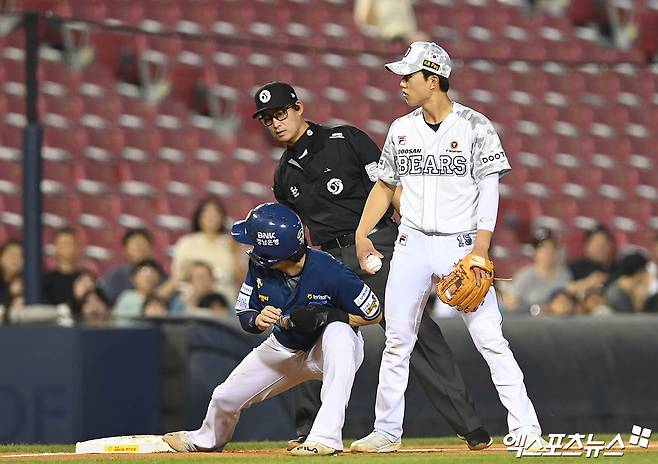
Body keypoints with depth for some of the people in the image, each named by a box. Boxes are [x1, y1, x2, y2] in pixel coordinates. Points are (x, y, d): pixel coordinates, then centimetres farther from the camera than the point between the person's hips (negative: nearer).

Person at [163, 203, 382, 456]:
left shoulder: (328, 271, -32)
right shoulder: (258, 267, -17)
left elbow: (374, 314, -21)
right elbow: (244, 314, -6)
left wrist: (325, 315, -33)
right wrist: (258, 320, -30)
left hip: (329, 349, -6)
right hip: (283, 349, 6)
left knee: (338, 333, -40)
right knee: (226, 397, 11)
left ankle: (326, 437, -44)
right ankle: (207, 439, 51)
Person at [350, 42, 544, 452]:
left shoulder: (476, 127, -6)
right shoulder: (401, 130, 9)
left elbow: (490, 189, -9)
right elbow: (385, 185, 18)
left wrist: (481, 248, -18)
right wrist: (362, 233, 7)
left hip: (461, 245, -4)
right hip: (413, 246, 4)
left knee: (490, 339, -10)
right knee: (397, 341, 3)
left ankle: (526, 429, -9)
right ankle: (387, 432, 12)